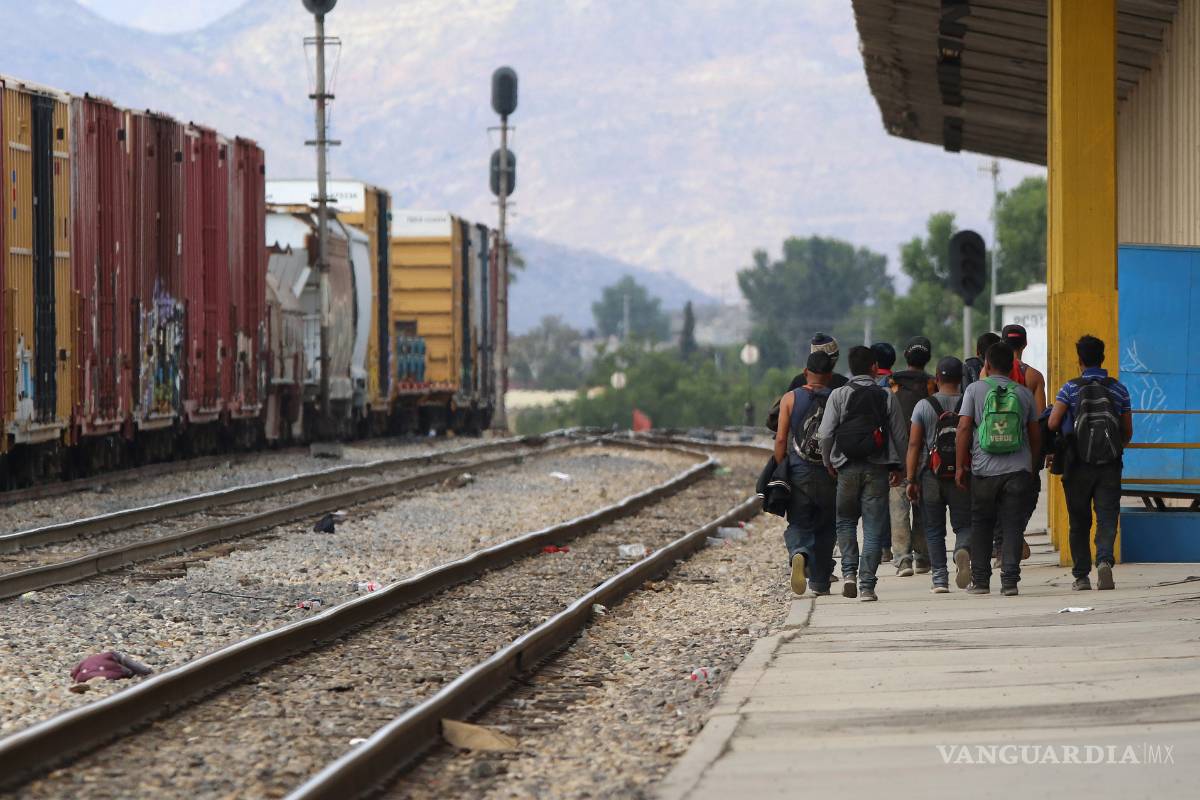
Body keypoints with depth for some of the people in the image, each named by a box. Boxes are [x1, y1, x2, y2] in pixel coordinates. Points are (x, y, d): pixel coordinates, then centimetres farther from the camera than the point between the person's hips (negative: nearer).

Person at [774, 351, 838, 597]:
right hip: (828, 474, 1)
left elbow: (781, 440, -4)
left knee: (798, 524, 5)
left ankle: (799, 554, -27)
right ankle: (820, 583, 17)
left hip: (798, 473, -1)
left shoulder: (790, 399, 0)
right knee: (825, 529, 14)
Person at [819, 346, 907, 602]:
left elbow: (826, 433, -5)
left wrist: (828, 462, 9)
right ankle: (867, 585, -2)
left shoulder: (839, 395, -2)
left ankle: (849, 571, 0)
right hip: (878, 468, 0)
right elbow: (899, 434, 2)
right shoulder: (887, 397, 1)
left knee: (846, 520, 17)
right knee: (873, 527, 3)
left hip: (847, 467, 0)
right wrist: (897, 467, 14)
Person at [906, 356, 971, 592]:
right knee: (964, 525, 9)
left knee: (934, 530, 8)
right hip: (961, 476, 0)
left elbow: (914, 444, -4)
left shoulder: (924, 406, -1)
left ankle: (940, 579, 3)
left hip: (931, 476, 0)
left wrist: (911, 480, -1)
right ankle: (962, 550, -23)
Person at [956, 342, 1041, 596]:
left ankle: (980, 580, 13)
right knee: (1012, 526, 2)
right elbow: (1035, 434, 12)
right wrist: (1033, 464, 25)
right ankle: (1009, 580, -6)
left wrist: (960, 465, -2)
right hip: (1018, 470, 1)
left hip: (984, 470, -1)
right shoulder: (1023, 393, 7)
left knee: (981, 525, 12)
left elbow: (964, 428, -6)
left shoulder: (975, 390, 0)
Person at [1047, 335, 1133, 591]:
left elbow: (1052, 423, -12)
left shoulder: (1070, 388, -3)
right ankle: (1104, 559, -25)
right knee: (1107, 517, 0)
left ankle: (1081, 575, 10)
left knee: (1079, 522, 9)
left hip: (1078, 464, -1)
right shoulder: (1118, 389, 4)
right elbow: (1128, 432, 9)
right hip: (1110, 465, 1)